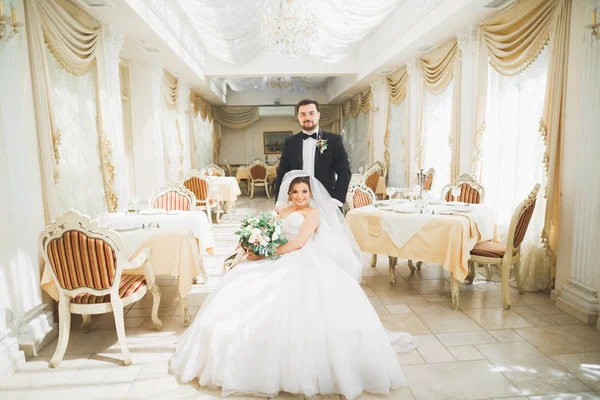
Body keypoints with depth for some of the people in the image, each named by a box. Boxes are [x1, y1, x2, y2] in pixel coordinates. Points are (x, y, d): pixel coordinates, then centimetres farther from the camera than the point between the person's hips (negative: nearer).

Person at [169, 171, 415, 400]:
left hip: (303, 264, -6)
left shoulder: (313, 212, 1)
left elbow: (298, 243, -13)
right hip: (281, 263, 7)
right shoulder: (282, 211, 22)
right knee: (243, 288, -12)